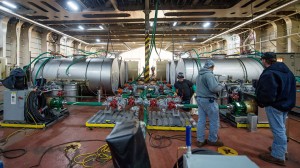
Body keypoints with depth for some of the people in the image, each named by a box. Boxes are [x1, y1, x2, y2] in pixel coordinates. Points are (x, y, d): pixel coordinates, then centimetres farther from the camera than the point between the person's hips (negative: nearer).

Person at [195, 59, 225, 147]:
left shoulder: (199, 75, 13)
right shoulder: (209, 74, -17)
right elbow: (214, 88, -24)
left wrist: (218, 84, 16)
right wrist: (221, 85, -5)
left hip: (199, 99, 9)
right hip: (208, 100, -9)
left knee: (201, 120, 10)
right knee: (214, 121, 7)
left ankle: (200, 140, 17)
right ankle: (213, 140, 19)